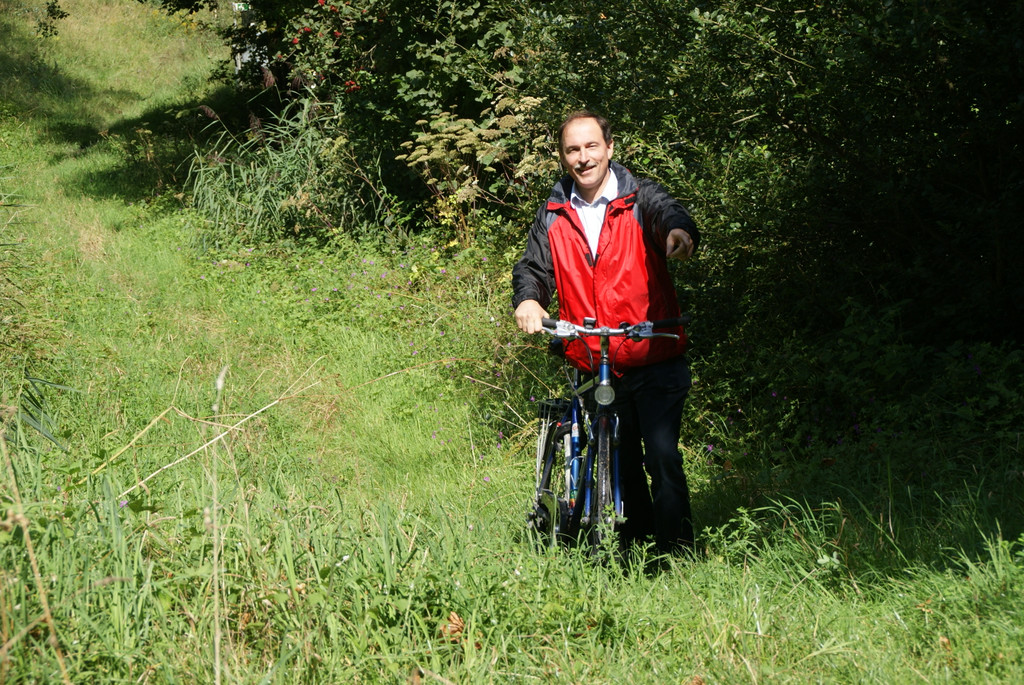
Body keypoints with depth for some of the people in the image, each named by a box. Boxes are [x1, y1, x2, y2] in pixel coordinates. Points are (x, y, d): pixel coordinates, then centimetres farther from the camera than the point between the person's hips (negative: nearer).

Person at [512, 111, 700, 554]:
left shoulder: (640, 198, -2)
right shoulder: (553, 215, 9)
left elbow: (667, 212, -22)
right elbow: (534, 266, 3)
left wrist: (678, 230, -47)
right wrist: (528, 300, -20)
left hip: (654, 363, -3)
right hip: (593, 368, 4)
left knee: (663, 456, -14)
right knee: (621, 465, 11)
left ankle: (677, 555, -5)